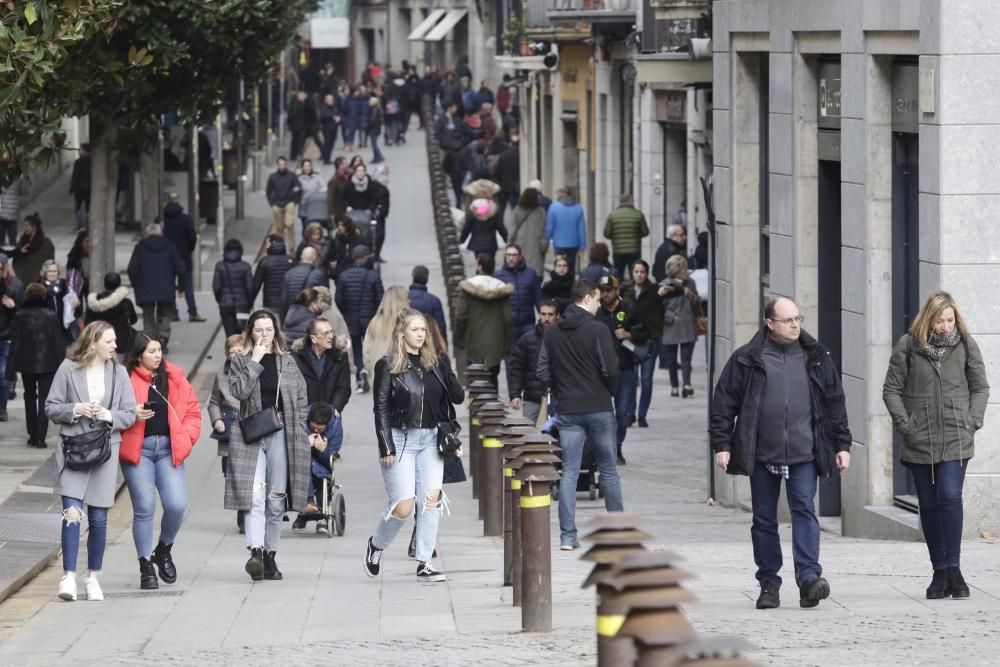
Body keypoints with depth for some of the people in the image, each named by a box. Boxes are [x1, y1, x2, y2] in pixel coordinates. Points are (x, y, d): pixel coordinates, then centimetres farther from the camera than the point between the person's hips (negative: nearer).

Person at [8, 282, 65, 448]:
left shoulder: (20, 316, -6)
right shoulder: (51, 316, -6)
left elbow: (15, 342, -4)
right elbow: (59, 341, -4)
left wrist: (11, 368, -1)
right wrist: (61, 364, 3)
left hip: (26, 364, 1)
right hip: (47, 364, -1)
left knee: (30, 397, 18)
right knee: (44, 399, 0)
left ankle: (33, 435, 19)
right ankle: (40, 438, -9)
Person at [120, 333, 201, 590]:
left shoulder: (175, 378, 9)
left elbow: (192, 411, 14)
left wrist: (186, 438, 0)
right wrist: (131, 416, -17)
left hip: (169, 449, 3)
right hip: (138, 449, -3)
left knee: (177, 505, -8)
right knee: (144, 508, -4)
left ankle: (164, 550, 20)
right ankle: (146, 567, 8)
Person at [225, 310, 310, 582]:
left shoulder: (287, 363, 12)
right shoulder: (240, 362, 6)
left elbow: (301, 398, 16)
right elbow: (239, 390, -11)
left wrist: (294, 427, 5)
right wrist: (255, 361, -11)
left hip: (280, 435, 2)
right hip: (250, 436, -2)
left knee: (276, 499, 5)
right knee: (254, 495, -17)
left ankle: (270, 556, 14)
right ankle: (256, 552, -28)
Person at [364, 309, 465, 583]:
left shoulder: (436, 363, 8)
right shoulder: (388, 366, -3)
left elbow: (457, 397, 5)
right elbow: (381, 408, -4)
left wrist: (448, 372, -14)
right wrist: (386, 447, -11)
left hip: (430, 439, 4)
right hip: (400, 439, -4)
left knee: (432, 497, -7)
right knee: (404, 506, -7)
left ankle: (424, 564, -1)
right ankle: (376, 544, 22)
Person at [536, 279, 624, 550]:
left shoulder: (552, 333, 4)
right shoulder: (598, 330, -10)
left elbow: (543, 372, 2)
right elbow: (610, 370, -13)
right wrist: (609, 392, 6)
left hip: (568, 410, 3)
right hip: (599, 408, -3)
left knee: (568, 473, 2)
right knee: (608, 470, 10)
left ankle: (567, 536, -5)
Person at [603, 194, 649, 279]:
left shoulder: (612, 215, -3)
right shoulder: (638, 214, -5)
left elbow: (607, 233, -3)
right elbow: (645, 231, -1)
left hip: (618, 252, 1)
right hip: (634, 251, -1)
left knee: (618, 276, 10)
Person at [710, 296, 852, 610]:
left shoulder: (816, 358, 9)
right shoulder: (746, 360, 2)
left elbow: (835, 403, 13)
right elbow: (724, 402, 4)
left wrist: (842, 444, 9)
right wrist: (722, 444, -3)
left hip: (803, 454, 0)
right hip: (762, 455, 0)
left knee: (804, 510, -13)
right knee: (764, 520, 6)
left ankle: (809, 578, -18)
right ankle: (769, 584, 13)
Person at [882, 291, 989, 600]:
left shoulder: (966, 345, 2)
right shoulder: (908, 346, -1)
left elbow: (980, 388, 10)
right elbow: (892, 389, 3)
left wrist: (973, 421, -3)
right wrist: (904, 423, -6)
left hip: (956, 440, -1)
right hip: (920, 442, 1)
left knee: (950, 496, -16)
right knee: (929, 504, 5)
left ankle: (953, 568, -12)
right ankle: (940, 572, 12)